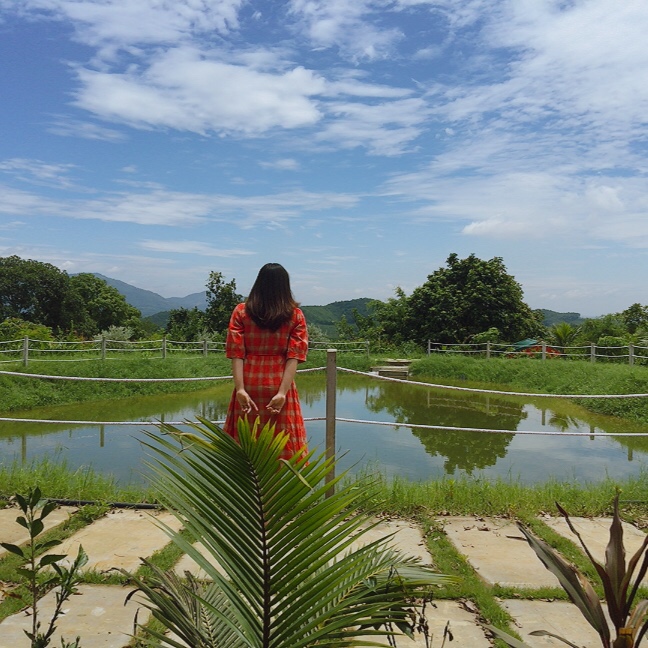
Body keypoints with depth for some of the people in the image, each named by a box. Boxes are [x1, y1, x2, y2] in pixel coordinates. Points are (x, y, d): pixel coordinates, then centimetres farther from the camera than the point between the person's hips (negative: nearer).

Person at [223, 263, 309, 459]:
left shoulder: (241, 311, 2)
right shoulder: (295, 315, 1)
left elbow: (236, 353, -6)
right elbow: (294, 356, -8)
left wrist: (240, 389, -9)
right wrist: (282, 392, -11)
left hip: (248, 387, 1)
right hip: (279, 387, -1)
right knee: (284, 444, 6)